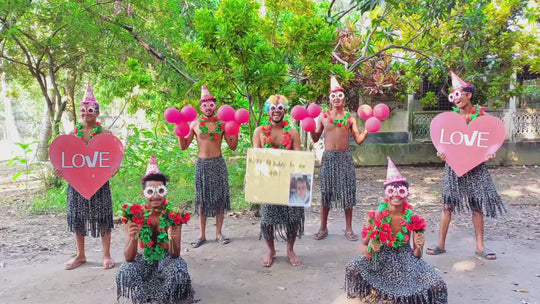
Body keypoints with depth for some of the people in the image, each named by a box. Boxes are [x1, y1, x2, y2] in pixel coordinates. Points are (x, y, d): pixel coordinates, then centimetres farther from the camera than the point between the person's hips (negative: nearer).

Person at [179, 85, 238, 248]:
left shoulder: (222, 123, -1)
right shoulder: (195, 124, 0)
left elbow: (232, 146, 1)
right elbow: (184, 146, 3)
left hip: (218, 163, 0)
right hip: (202, 163, 0)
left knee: (220, 198, 6)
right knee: (202, 199, 6)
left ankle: (219, 232, 20)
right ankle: (202, 235, 18)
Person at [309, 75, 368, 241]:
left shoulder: (350, 118, 3)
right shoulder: (323, 117, 3)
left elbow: (359, 140, 2)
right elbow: (315, 139, 7)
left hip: (345, 157, 0)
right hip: (328, 157, 0)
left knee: (347, 192, 4)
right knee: (326, 192, 6)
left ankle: (348, 229, 18)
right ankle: (323, 228, 20)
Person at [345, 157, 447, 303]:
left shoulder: (413, 219, -8)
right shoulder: (375, 217, -12)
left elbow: (417, 255, 0)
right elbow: (362, 246, -3)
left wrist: (418, 247, -22)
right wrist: (370, 248, -25)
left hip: (405, 262, 2)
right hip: (380, 262, -1)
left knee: (438, 286, -19)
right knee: (352, 268, -29)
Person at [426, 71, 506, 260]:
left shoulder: (481, 115, -2)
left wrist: (489, 153, -16)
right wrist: (442, 153, -16)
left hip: (475, 166, 0)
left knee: (477, 206, 6)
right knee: (448, 205, 3)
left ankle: (480, 247, 18)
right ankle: (441, 244, 13)